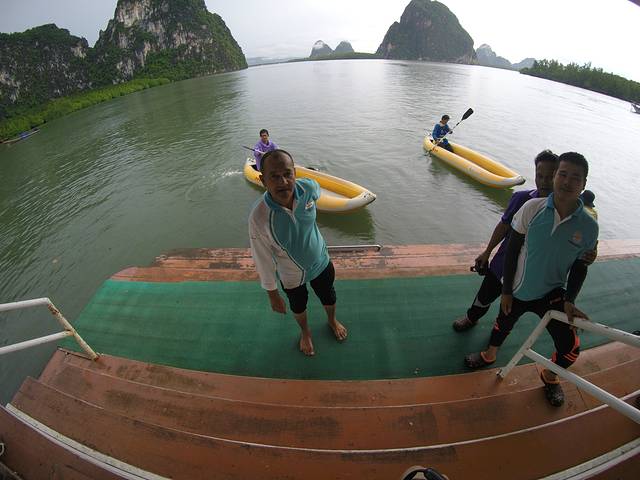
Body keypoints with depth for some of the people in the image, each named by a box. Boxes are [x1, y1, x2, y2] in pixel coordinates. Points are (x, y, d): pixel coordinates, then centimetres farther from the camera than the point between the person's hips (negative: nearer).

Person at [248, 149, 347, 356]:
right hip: (291, 275, -2)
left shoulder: (308, 187, -28)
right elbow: (263, 259, -22)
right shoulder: (259, 218, -36)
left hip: (320, 261, 3)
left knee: (328, 297, 29)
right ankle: (305, 332, 63)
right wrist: (272, 294, -10)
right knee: (298, 306, 28)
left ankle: (332, 320, 65)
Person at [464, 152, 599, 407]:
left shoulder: (589, 226, -12)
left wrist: (569, 300, -12)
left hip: (552, 293, 1)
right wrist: (506, 290, -7)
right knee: (502, 325, 20)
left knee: (570, 348, -4)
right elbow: (513, 250, -10)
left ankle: (549, 376, 33)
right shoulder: (532, 208, -17)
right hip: (518, 289, 0)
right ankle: (489, 355, 54)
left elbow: (580, 267, 1)